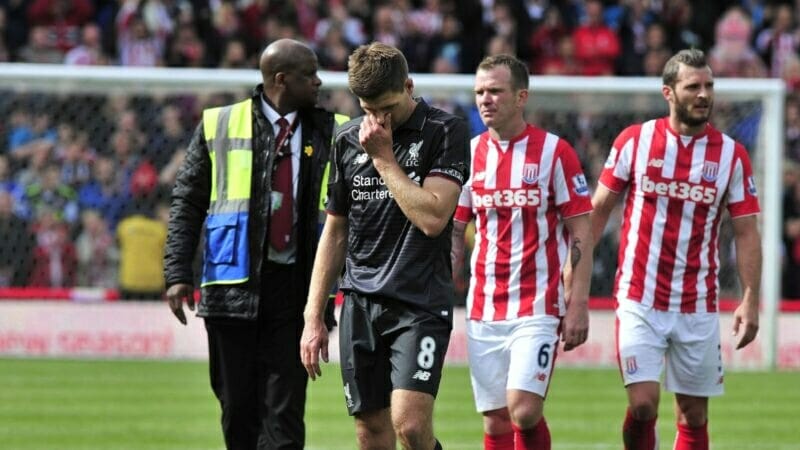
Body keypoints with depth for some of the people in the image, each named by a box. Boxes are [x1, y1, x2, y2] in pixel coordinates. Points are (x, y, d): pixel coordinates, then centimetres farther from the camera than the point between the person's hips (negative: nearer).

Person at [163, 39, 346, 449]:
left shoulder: (331, 133, 6)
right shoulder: (219, 126, 5)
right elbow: (187, 203, 6)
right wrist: (177, 273, -2)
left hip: (295, 288, 0)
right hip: (234, 287, 0)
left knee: (284, 415, -5)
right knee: (238, 406, 7)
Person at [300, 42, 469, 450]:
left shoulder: (444, 131, -4)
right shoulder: (348, 140, 10)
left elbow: (432, 217, -15)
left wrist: (383, 157, -10)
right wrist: (313, 316, 13)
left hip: (421, 303, -5)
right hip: (360, 304, 5)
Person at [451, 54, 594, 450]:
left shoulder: (554, 152, -4)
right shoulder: (470, 154, 8)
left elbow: (581, 234, -3)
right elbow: (454, 233, 14)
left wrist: (578, 306, -10)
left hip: (538, 308, -4)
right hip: (482, 310, 4)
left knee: (524, 411, -17)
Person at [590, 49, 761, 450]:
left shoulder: (731, 155, 1)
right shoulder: (634, 141, -1)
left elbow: (746, 232, 1)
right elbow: (599, 208, 7)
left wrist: (750, 300, -8)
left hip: (698, 308, 2)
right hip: (639, 301, -2)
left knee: (693, 415, 5)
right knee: (643, 405, -12)